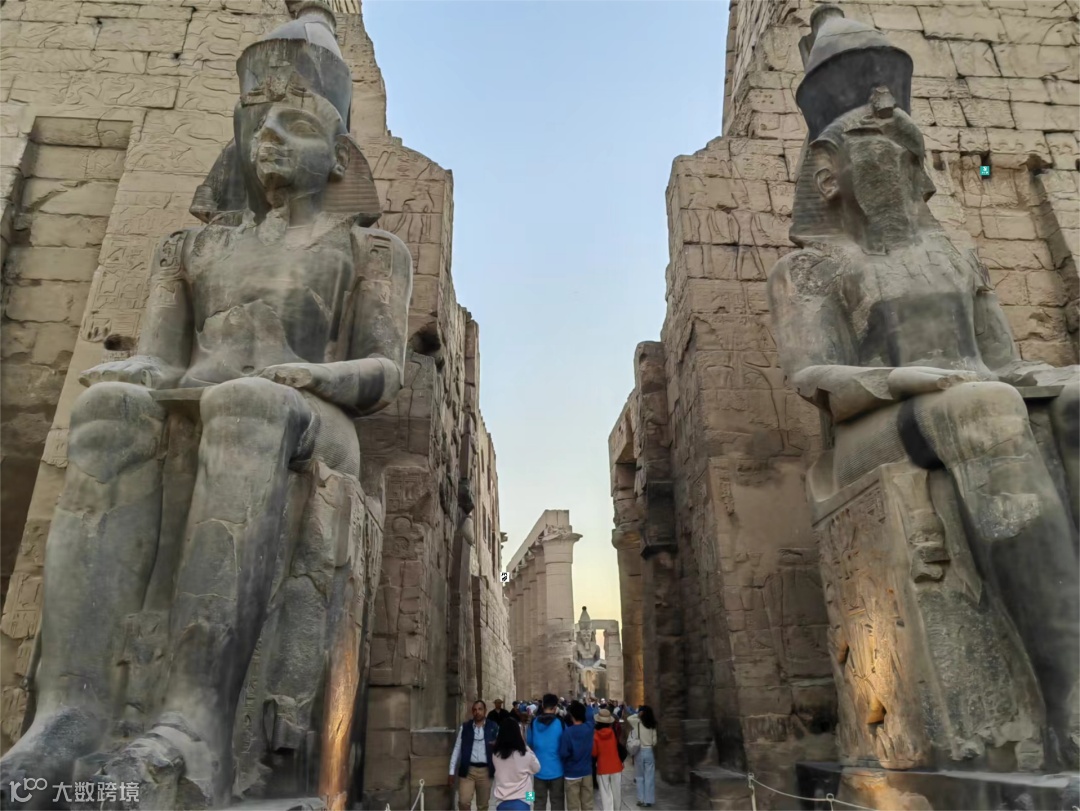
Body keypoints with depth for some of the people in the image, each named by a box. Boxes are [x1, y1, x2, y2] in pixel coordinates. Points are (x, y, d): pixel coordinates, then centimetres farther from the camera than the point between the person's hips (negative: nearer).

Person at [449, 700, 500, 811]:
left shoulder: (494, 727, 2)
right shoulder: (465, 727, 3)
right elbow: (457, 750, 5)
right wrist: (452, 772, 1)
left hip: (485, 771, 0)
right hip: (467, 770, 0)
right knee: (464, 802, -12)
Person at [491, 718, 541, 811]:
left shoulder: (496, 755, -3)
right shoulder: (525, 755, -12)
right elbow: (536, 768, 6)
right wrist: (528, 749, 9)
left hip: (501, 802, 4)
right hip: (520, 802, -4)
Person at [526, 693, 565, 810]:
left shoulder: (533, 723, -4)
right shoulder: (560, 723, -14)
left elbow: (529, 743, 8)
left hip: (539, 770, 3)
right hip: (556, 770, -3)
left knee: (539, 802, 13)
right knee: (557, 802, 8)